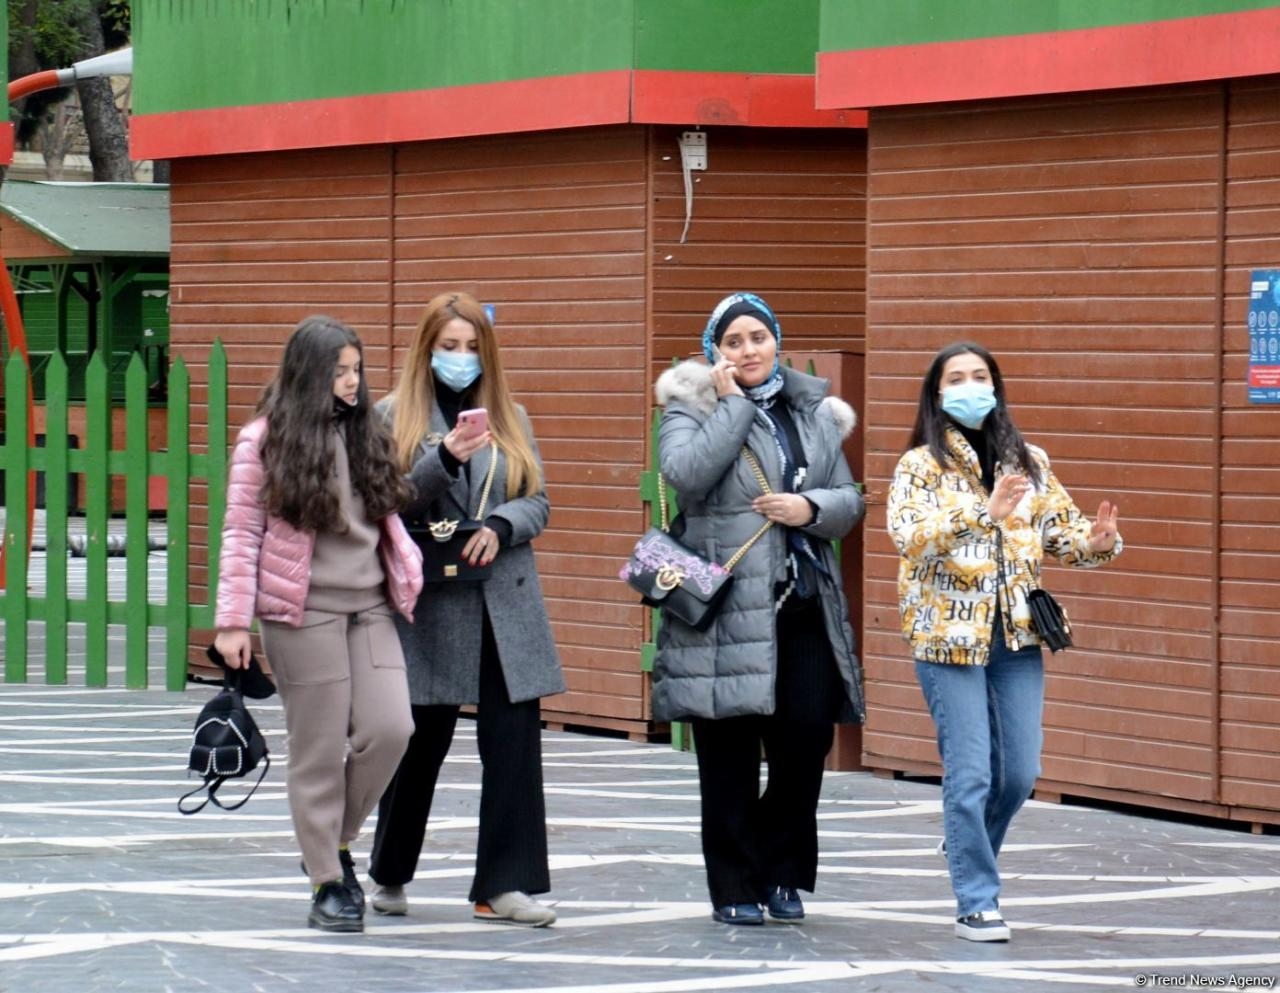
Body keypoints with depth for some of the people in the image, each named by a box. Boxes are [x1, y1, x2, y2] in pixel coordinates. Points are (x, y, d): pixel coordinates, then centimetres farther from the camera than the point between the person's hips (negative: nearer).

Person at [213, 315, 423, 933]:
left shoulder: (366, 436, 14)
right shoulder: (264, 441, -1)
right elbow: (241, 534, -2)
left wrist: (411, 575, 4)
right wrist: (233, 620, -7)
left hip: (369, 608, 5)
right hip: (304, 613, -5)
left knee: (390, 728, -7)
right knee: (320, 749, -2)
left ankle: (335, 842, 15)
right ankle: (326, 883, 8)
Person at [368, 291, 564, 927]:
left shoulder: (510, 419, 14)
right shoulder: (394, 417, 4)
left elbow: (538, 501, 9)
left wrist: (499, 527, -11)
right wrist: (444, 459, -20)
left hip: (506, 603, 3)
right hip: (428, 604, -3)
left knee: (514, 743, -5)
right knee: (420, 743, 4)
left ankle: (505, 884, -3)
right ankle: (389, 875, 22)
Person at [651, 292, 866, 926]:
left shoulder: (815, 414, 15)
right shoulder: (691, 408, 2)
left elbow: (850, 500, 16)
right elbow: (686, 474, -17)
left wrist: (812, 508, -5)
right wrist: (733, 402, -10)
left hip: (804, 605, 4)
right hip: (725, 606, -4)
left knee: (807, 739, -2)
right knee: (730, 755, 0)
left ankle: (782, 874, 15)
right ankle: (735, 887, 9)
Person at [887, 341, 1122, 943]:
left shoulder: (1029, 463, 9)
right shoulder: (921, 465, -4)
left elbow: (1060, 530, 9)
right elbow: (908, 533, -20)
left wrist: (1097, 543, -14)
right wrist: (983, 513, -33)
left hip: (1016, 634, 4)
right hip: (949, 634, -4)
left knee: (1019, 771, 6)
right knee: (971, 773, -6)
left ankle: (968, 846, 35)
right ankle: (977, 904, 2)